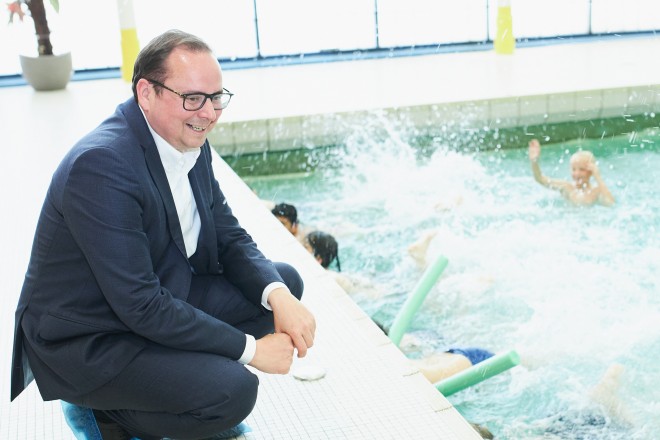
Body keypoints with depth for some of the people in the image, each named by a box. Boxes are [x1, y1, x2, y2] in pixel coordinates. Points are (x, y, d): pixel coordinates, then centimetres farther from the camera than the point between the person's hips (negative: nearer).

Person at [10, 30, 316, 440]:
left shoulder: (191, 142, -2)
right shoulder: (101, 164, -29)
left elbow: (231, 240, 5)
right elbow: (140, 306, -29)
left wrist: (279, 296, -15)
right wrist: (250, 347, -23)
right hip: (85, 341, -9)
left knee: (286, 281, 4)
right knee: (232, 391, -27)